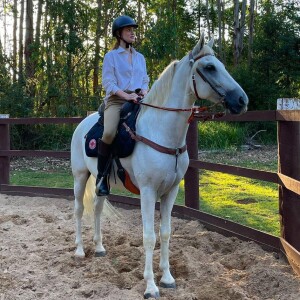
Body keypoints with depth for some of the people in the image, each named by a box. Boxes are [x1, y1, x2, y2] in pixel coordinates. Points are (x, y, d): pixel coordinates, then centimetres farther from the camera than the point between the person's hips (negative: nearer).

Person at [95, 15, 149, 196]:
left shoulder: (140, 57, 21)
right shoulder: (111, 56, 5)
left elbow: (145, 80, 19)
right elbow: (108, 83, -4)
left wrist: (144, 91, -4)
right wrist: (126, 95, -19)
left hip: (138, 100, 5)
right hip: (116, 100, -5)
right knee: (109, 133, -33)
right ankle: (102, 176, -19)